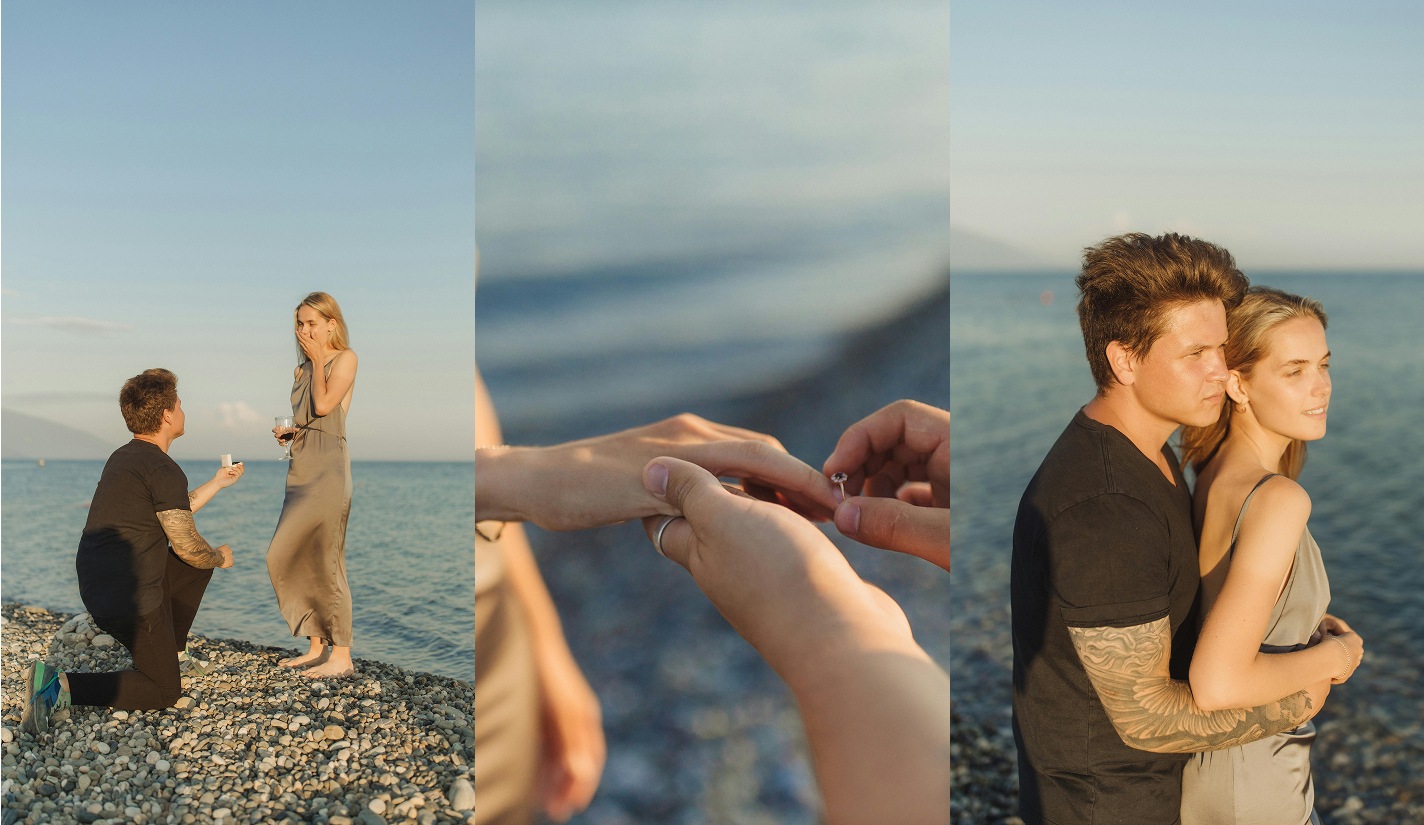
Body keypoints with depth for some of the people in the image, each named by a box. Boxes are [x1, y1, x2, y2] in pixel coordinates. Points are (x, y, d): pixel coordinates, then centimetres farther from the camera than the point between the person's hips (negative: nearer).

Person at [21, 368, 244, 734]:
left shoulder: (123, 457, 12)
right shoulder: (164, 471, -18)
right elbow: (188, 546, -13)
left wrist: (217, 482, 34)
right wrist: (221, 557, 8)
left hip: (96, 587, 9)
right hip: (130, 598, -9)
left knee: (200, 563, 25)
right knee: (165, 692, 2)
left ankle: (170, 652, 30)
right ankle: (63, 686, -11)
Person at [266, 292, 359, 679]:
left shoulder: (345, 358, -2)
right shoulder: (302, 368, 19)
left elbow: (323, 405, -14)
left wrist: (318, 361, -4)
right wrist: (286, 431, 4)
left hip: (328, 466, -8)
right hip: (301, 465, 8)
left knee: (324, 559, -9)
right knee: (287, 557, 6)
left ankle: (341, 657, -4)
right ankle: (316, 646, 16)